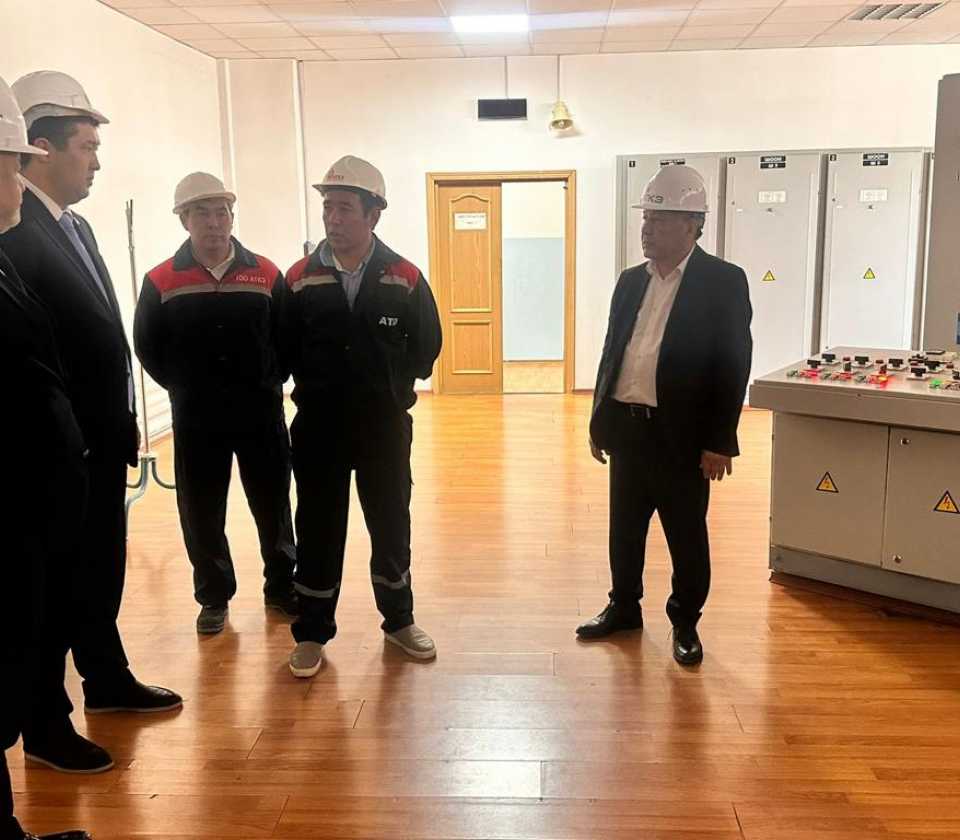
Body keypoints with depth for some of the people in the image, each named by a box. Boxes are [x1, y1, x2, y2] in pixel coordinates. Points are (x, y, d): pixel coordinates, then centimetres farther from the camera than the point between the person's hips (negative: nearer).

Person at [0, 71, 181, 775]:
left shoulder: (76, 226, 12)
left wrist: (122, 423, 12)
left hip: (99, 441, 9)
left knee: (100, 572, 21)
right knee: (57, 583, 6)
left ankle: (108, 680, 39)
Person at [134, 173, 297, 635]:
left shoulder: (266, 275, 0)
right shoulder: (162, 281, -2)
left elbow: (288, 337, 6)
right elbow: (147, 346, 5)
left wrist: (268, 384, 0)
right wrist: (184, 388, 4)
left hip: (262, 414, 0)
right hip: (196, 420, 0)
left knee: (273, 506, 9)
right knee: (202, 513, 9)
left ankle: (282, 587, 27)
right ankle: (214, 596, 26)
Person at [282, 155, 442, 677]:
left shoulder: (404, 278, -3)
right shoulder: (301, 278, -2)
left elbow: (426, 345, 5)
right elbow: (284, 349, 4)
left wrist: (390, 388, 3)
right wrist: (318, 387, 2)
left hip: (385, 426, 0)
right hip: (318, 427, 0)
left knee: (391, 525, 11)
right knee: (317, 530, 7)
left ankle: (399, 620, 29)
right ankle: (312, 633, 21)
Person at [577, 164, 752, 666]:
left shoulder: (723, 282, -8)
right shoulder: (631, 281, 9)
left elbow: (733, 366, -11)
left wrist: (719, 442, -14)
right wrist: (598, 420, 12)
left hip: (683, 436, -5)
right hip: (626, 428, 6)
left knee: (686, 537, 8)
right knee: (624, 529, 16)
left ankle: (685, 623, 26)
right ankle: (624, 607, 34)